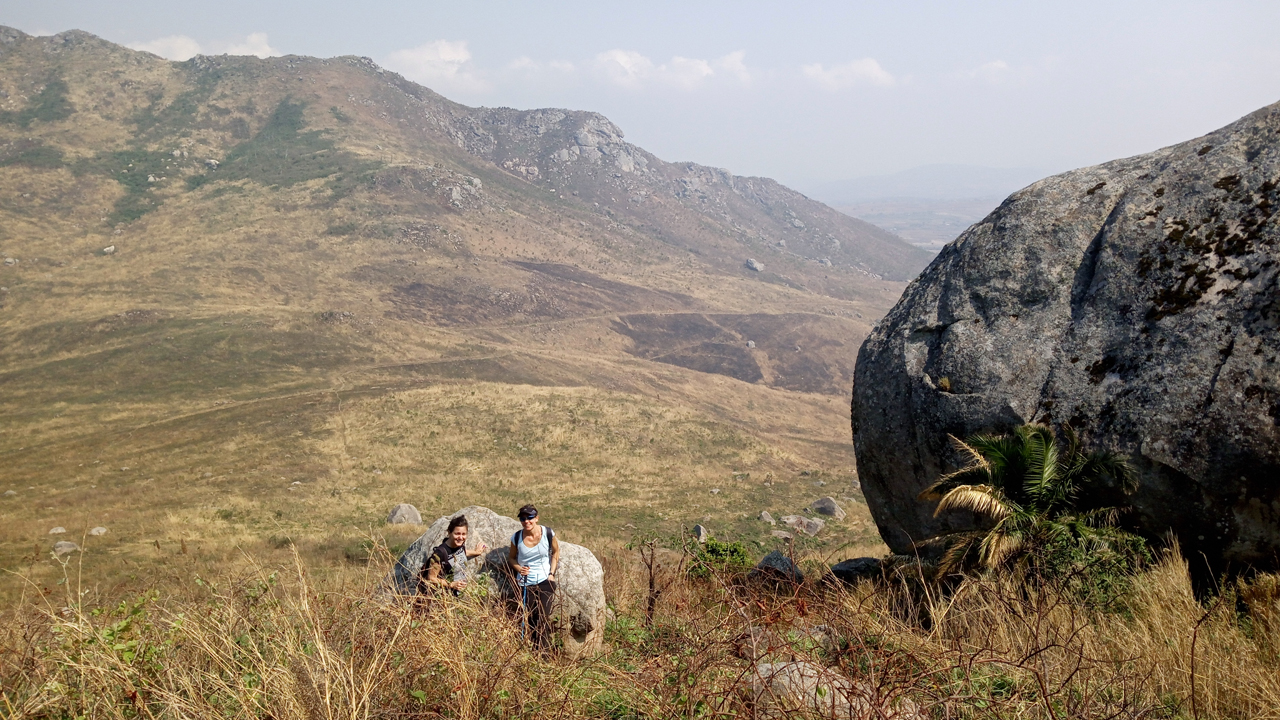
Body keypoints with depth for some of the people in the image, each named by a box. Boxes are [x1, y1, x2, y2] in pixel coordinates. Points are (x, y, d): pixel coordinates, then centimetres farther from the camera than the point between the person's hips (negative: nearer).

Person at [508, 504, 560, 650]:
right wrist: (519, 568, -9)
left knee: (543, 617, -11)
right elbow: (512, 557, 12)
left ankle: (543, 652, -5)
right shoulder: (517, 538, -5)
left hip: (545, 581, -1)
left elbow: (555, 552, 10)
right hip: (525, 583, 1)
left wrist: (551, 573, 1)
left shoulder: (548, 534, -7)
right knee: (529, 619, 1)